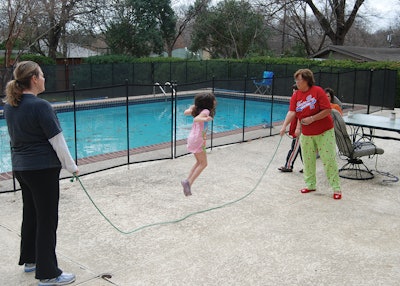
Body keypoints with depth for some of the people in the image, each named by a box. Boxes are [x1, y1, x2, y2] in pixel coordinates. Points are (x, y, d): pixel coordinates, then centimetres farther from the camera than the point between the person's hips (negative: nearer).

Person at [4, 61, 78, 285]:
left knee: (30, 214, 20)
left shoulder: (10, 106, 7)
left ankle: (30, 260, 34)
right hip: (42, 169, -8)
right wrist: (71, 166, -5)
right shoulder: (40, 106, -19)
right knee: (47, 219, -1)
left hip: (21, 167, 9)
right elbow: (57, 141, -16)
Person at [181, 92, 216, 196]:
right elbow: (196, 119, -31)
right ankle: (189, 182, -8)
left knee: (199, 162, 20)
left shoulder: (197, 109, 8)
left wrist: (191, 108, 34)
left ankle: (187, 181, 14)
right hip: (198, 140, -9)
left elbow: (186, 112, 16)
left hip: (192, 138, 9)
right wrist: (205, 119, -50)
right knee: (203, 164, 0)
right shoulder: (206, 111, -14)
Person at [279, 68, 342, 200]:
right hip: (306, 134, 5)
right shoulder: (295, 96, 1)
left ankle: (336, 188, 4)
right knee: (308, 160, 11)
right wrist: (284, 126, -25)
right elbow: (292, 111, -11)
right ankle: (310, 184, 26)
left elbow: (327, 110, -16)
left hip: (324, 132, -5)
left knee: (329, 159, -4)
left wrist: (311, 119, -21)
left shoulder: (317, 91, -12)